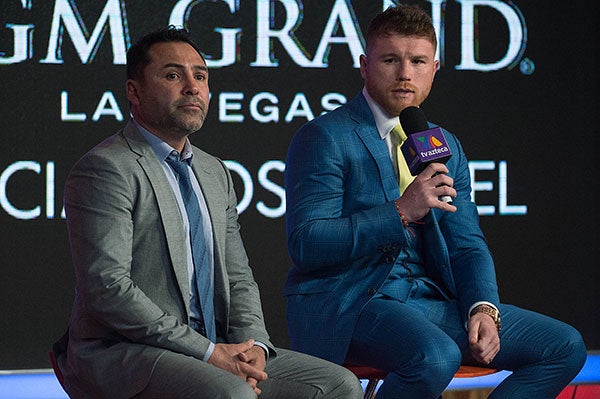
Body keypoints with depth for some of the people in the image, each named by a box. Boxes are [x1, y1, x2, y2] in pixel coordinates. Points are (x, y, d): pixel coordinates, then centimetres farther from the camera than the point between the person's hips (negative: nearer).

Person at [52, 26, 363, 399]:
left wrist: (252, 344, -4)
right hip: (123, 352, -8)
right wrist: (208, 352, -18)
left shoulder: (216, 173, 19)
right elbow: (107, 287, -18)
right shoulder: (105, 169, -8)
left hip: (216, 351, 8)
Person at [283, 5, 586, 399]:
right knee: (436, 356, -37)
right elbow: (305, 244, -16)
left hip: (429, 301, 7)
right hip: (348, 303, -7)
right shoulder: (324, 138, -6)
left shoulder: (447, 148, 16)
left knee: (565, 346, -3)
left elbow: (468, 245, 14)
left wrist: (483, 307, -8)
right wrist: (401, 212, -25)